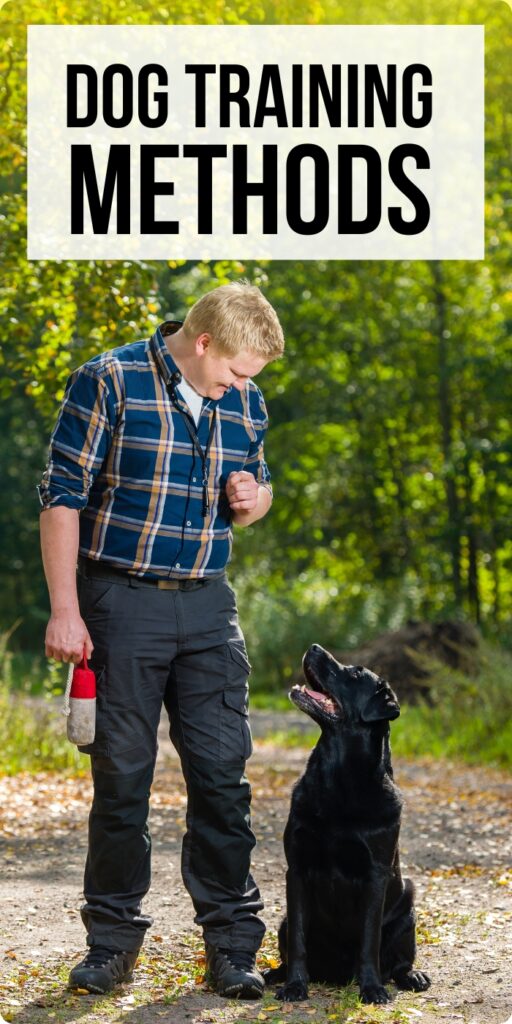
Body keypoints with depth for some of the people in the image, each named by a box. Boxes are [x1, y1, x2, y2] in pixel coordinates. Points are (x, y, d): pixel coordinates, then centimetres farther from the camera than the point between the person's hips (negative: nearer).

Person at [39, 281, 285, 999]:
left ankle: (233, 945, 7)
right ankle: (113, 940, 14)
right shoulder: (109, 382, -8)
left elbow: (260, 486, 23)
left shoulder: (245, 402, 8)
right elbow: (63, 495, -8)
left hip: (208, 610, 4)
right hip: (120, 604, -4)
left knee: (223, 774, 0)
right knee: (122, 776, 1)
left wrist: (252, 497, -3)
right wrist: (64, 611, -12)